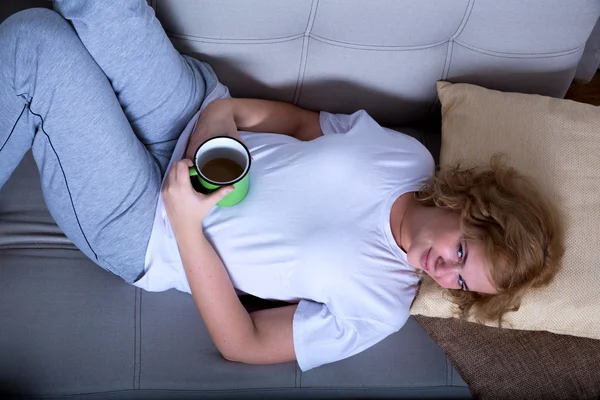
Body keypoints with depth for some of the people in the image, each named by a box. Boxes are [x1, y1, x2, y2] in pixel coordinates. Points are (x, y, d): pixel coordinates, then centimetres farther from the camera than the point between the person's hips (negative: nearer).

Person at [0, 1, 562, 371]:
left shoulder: (375, 309, -18)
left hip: (139, 233, -4)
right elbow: (296, 121, 3)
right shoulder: (406, 154, -7)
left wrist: (186, 224, -26)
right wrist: (216, 115, -16)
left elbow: (242, 346, -17)